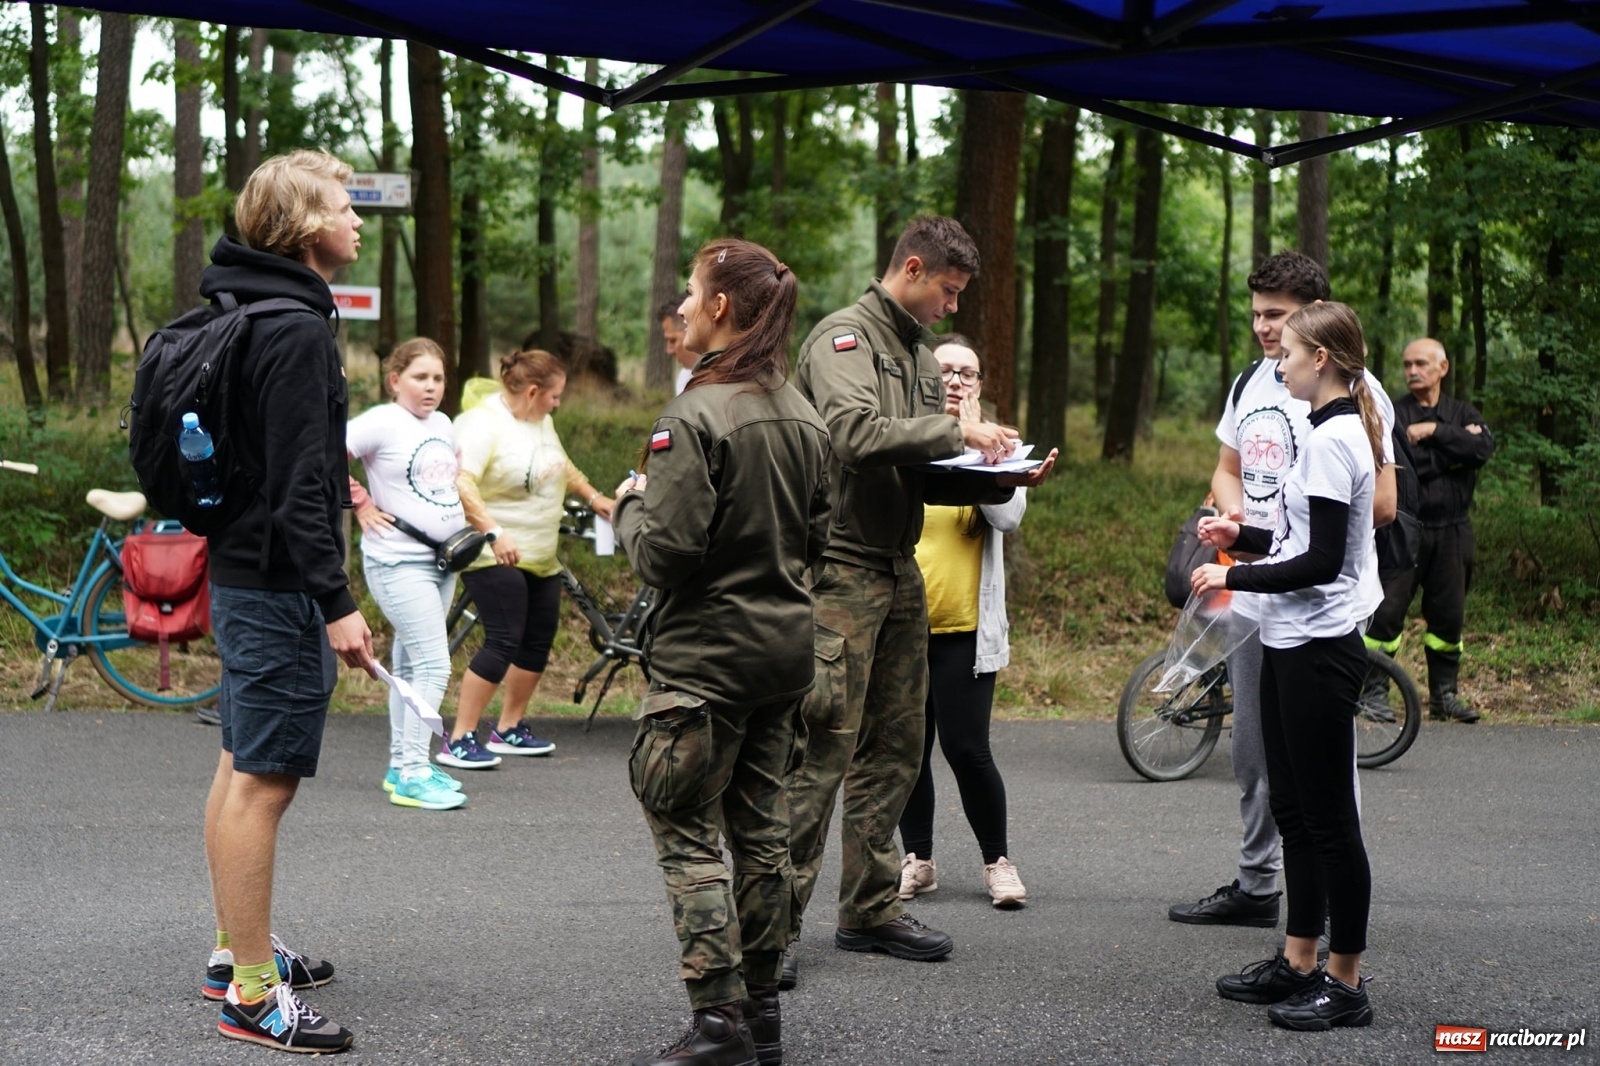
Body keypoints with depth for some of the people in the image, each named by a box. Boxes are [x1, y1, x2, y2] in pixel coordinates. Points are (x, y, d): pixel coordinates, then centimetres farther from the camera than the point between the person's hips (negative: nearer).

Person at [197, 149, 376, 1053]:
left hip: (243, 573, 11)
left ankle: (238, 953, 28)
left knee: (242, 768, 17)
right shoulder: (298, 332, -18)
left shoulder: (242, 315, 13)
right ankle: (253, 995, -2)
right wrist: (337, 603, -22)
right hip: (281, 586, -11)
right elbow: (297, 484, -23)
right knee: (265, 781, -6)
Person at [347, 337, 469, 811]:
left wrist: (460, 524, 14)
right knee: (434, 665, -14)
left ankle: (401, 765, 22)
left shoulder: (443, 425, 11)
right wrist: (361, 505, -13)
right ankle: (412, 773, -9)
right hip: (399, 562, -8)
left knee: (411, 665, 14)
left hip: (442, 559, 8)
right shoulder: (382, 423, -12)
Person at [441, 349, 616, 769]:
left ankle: (509, 729, 27)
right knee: (502, 643, -16)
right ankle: (458, 741, -12)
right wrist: (494, 533, -38)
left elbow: (559, 463, 30)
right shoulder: (482, 424, -18)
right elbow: (460, 483, -31)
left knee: (538, 644, 13)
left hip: (542, 557, 9)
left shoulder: (540, 420, 10)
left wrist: (593, 496, 31)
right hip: (496, 557, -9)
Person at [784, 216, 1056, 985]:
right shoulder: (845, 337, -8)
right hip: (839, 568, -9)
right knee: (822, 749, -11)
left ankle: (871, 909, 21)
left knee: (893, 749, 12)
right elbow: (856, 433, -25)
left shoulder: (920, 354, 19)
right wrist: (955, 430, -22)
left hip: (898, 573, 9)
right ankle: (776, 919, -7)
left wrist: (1000, 480, 2)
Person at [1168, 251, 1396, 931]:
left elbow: (1381, 503, -16)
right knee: (1253, 752, 16)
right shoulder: (1251, 382, 13)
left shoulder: (1351, 390, -12)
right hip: (1251, 595, 8)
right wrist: (1233, 510, 0)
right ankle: (1256, 887, 28)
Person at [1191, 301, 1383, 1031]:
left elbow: (1322, 561, -21)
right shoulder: (1337, 431, 13)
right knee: (1293, 809, 15)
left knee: (1328, 818, -2)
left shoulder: (1332, 439, -17)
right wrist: (1241, 537, 9)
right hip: (1294, 643, 10)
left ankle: (1345, 983, 6)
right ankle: (1299, 964, 23)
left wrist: (1234, 578, -14)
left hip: (1318, 649, -10)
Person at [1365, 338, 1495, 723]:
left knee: (1448, 615, 9)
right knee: (1387, 611, -8)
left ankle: (1444, 695, 18)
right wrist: (1454, 448, -13)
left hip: (1452, 530, 4)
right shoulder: (1393, 414, 0)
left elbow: (1484, 448, -9)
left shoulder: (1462, 413, 10)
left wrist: (1435, 431, -16)